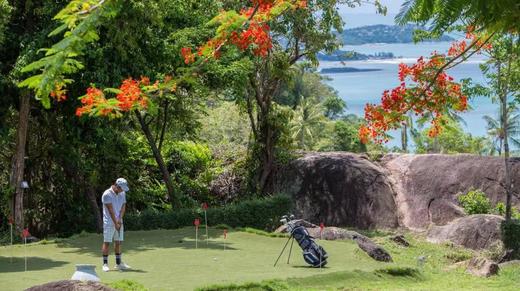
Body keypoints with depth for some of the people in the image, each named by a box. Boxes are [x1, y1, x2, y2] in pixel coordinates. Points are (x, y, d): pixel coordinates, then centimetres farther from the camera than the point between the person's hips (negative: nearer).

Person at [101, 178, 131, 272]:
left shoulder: (122, 194, 6)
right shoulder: (107, 194, -15)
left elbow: (123, 207, 3)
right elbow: (110, 210, -18)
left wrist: (120, 219, -12)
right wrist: (116, 223, -18)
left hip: (119, 222, 7)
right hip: (109, 223, -7)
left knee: (118, 242, 8)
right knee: (107, 242, -4)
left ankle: (118, 263, 13)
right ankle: (105, 264, -1)